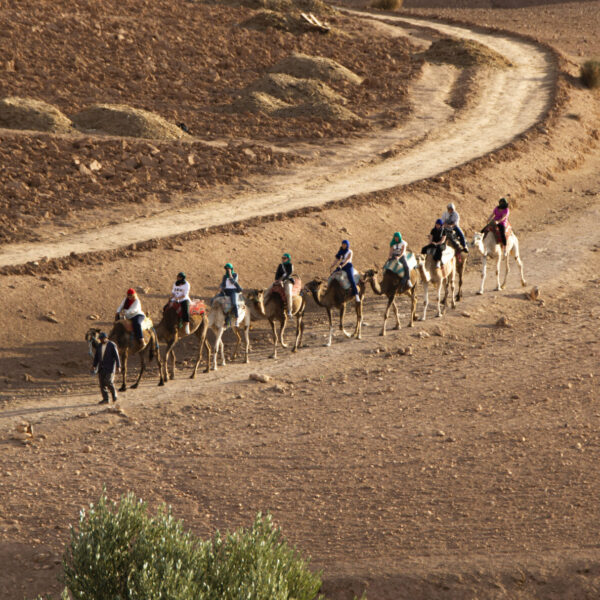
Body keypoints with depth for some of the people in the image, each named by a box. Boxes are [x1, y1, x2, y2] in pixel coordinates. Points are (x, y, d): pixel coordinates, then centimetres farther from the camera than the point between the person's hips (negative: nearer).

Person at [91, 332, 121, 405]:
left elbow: (116, 356, -8)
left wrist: (118, 366, -14)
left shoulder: (112, 345, -6)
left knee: (109, 382, -14)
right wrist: (94, 366, 6)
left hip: (110, 367, -6)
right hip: (101, 367, 6)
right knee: (102, 383, 0)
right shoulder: (99, 346, 11)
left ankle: (114, 394, 8)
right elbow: (96, 357, 15)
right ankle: (105, 399, 2)